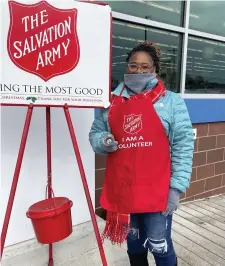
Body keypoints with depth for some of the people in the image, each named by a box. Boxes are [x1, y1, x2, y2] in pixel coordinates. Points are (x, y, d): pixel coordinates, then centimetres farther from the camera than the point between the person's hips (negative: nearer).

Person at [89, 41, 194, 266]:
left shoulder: (171, 102, -3)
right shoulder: (112, 101, 6)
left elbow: (183, 145, -6)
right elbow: (95, 133, 13)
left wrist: (176, 186, -11)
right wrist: (103, 141, -11)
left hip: (156, 190, -3)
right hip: (121, 189, 4)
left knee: (159, 246, 8)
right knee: (134, 244, 22)